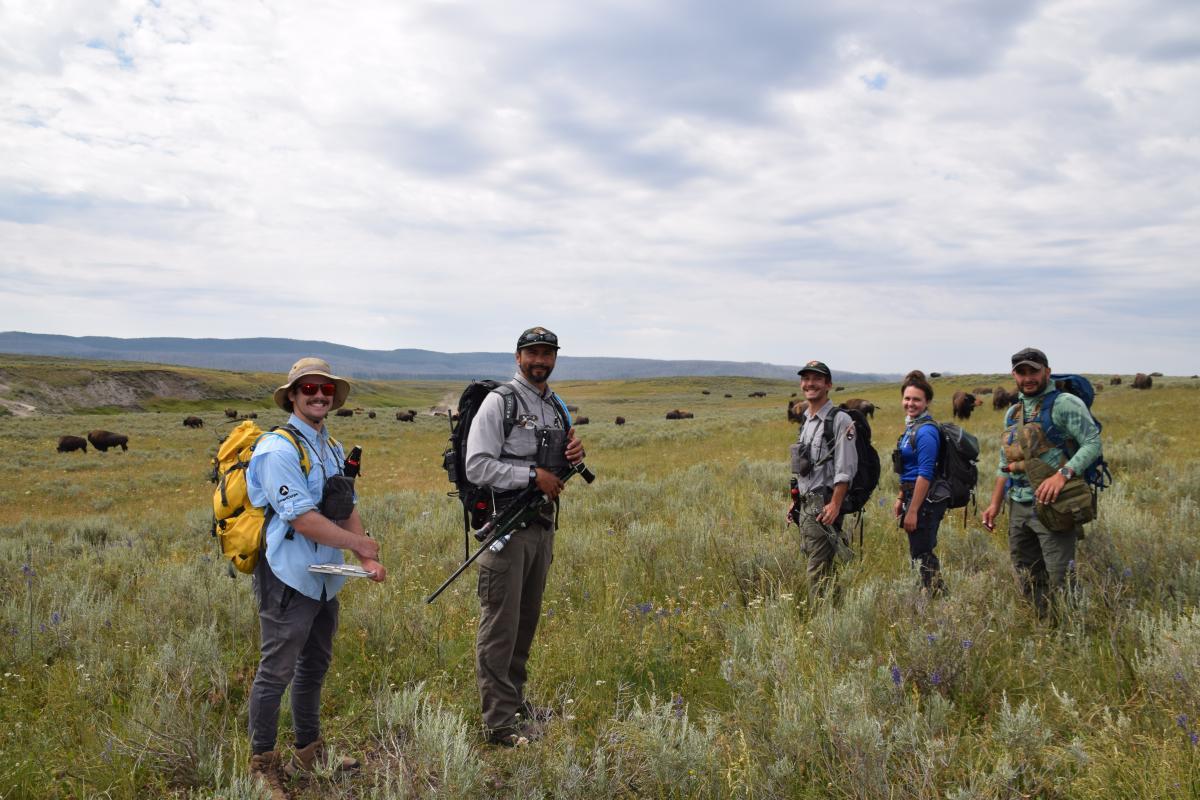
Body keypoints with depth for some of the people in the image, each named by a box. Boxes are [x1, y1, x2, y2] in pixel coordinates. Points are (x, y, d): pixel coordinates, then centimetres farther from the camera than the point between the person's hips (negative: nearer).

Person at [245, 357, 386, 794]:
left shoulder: (333, 450, 12)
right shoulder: (279, 450, -16)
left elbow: (347, 509, 14)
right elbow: (302, 518, -23)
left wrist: (367, 559, 1)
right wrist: (359, 543, -15)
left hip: (325, 579, 9)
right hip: (289, 578, -9)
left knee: (315, 666, 19)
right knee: (276, 672, 1)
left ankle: (308, 752, 34)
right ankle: (262, 763, 16)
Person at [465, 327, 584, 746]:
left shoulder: (558, 408, 14)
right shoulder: (498, 402, -9)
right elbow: (477, 467, -17)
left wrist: (574, 454, 0)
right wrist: (534, 476, -20)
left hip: (542, 524, 8)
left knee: (527, 620, 17)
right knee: (500, 625, -3)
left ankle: (515, 700, 30)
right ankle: (499, 722, 4)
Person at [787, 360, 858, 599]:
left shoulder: (839, 421, -9)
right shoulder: (805, 421, 16)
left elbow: (845, 469, -15)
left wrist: (835, 505, -22)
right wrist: (795, 501, 18)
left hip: (824, 505, -8)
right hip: (805, 504, 8)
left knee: (819, 569, -9)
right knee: (813, 560, 12)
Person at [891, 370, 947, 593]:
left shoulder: (925, 431, -17)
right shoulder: (911, 426, 12)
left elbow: (925, 474, -21)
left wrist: (912, 511, -21)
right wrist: (901, 499, 20)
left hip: (927, 499, -10)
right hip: (914, 496, 10)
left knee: (922, 554, -4)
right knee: (922, 552, 17)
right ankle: (938, 595, 26)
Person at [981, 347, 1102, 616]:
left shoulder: (1064, 404, -7)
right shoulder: (1013, 413, 16)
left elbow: (1093, 443, -16)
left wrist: (1062, 474, -28)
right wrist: (994, 504, 15)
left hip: (1051, 504, -7)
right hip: (1018, 506, 7)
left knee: (1059, 579, -7)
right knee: (1027, 577, 13)